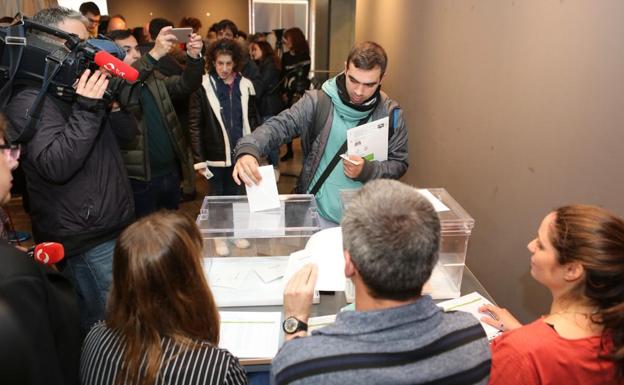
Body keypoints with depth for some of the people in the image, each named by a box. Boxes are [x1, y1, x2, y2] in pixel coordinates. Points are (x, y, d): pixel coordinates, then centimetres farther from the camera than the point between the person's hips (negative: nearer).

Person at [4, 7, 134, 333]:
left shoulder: (71, 87, 13)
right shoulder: (29, 101, -13)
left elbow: (126, 135, 16)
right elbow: (56, 165, -25)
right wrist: (86, 108, -27)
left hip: (109, 229, 8)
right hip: (88, 242, -8)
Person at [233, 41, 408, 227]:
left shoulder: (390, 114, -5)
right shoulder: (317, 102, -10)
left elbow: (399, 163, 0)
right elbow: (279, 126, -18)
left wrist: (367, 170, -19)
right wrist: (248, 150, -37)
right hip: (317, 213, -1)